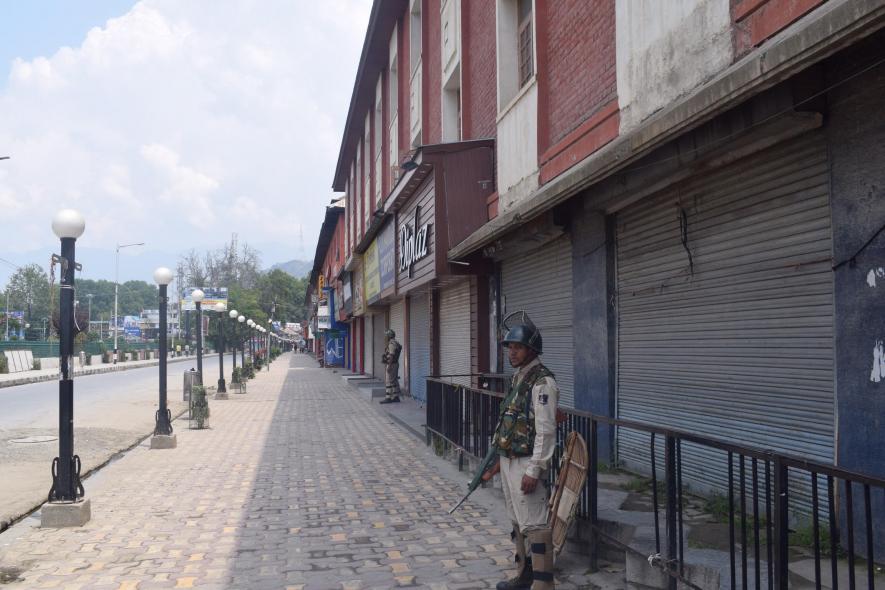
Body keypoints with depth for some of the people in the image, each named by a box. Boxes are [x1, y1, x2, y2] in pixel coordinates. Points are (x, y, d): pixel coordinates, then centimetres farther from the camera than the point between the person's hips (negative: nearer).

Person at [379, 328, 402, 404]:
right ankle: (396, 397, 11)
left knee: (389, 381, -9)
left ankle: (388, 398, -10)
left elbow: (391, 356, -23)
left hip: (391, 365, -10)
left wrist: (389, 366, -25)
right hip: (395, 364, 10)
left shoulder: (392, 344, -16)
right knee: (394, 381, 10)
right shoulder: (395, 343, 16)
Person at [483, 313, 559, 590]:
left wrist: (534, 471, -23)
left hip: (527, 464, -10)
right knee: (517, 520, 18)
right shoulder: (517, 378, 13)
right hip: (509, 461, 10)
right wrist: (500, 460, 20)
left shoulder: (542, 382, -16)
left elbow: (546, 431, -21)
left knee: (534, 524, -6)